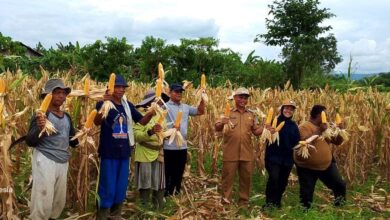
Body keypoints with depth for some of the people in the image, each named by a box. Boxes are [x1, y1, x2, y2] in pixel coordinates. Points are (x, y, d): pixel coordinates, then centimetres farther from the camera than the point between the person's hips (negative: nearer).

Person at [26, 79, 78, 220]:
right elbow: (30, 142, -15)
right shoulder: (41, 115, -10)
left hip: (63, 162, 7)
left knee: (60, 201, 17)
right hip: (45, 161, -7)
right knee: (43, 201, -2)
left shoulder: (67, 117, 10)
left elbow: (73, 141, 17)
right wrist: (39, 129, -33)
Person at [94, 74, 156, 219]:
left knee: (121, 188, 15)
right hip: (109, 153, -6)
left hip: (124, 153, 6)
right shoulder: (103, 104, -9)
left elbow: (142, 121, 11)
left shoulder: (128, 105, 8)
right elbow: (97, 122, -27)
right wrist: (104, 105, -45)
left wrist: (150, 114, -11)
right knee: (107, 188, -1)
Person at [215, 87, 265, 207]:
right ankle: (226, 201, 16)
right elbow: (217, 128, -7)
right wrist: (222, 123, -29)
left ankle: (244, 201, 25)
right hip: (230, 153, -3)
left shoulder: (251, 115, 10)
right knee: (228, 177, 4)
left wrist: (264, 127, -9)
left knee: (246, 178, 11)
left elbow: (256, 132, 10)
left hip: (247, 153, 3)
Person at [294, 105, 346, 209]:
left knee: (340, 185, 12)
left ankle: (340, 205, 37)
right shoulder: (304, 126, -15)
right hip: (307, 167, -6)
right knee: (306, 192, 3)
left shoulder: (326, 127, 7)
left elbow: (337, 142, 9)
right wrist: (319, 131, -29)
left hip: (326, 165, 6)